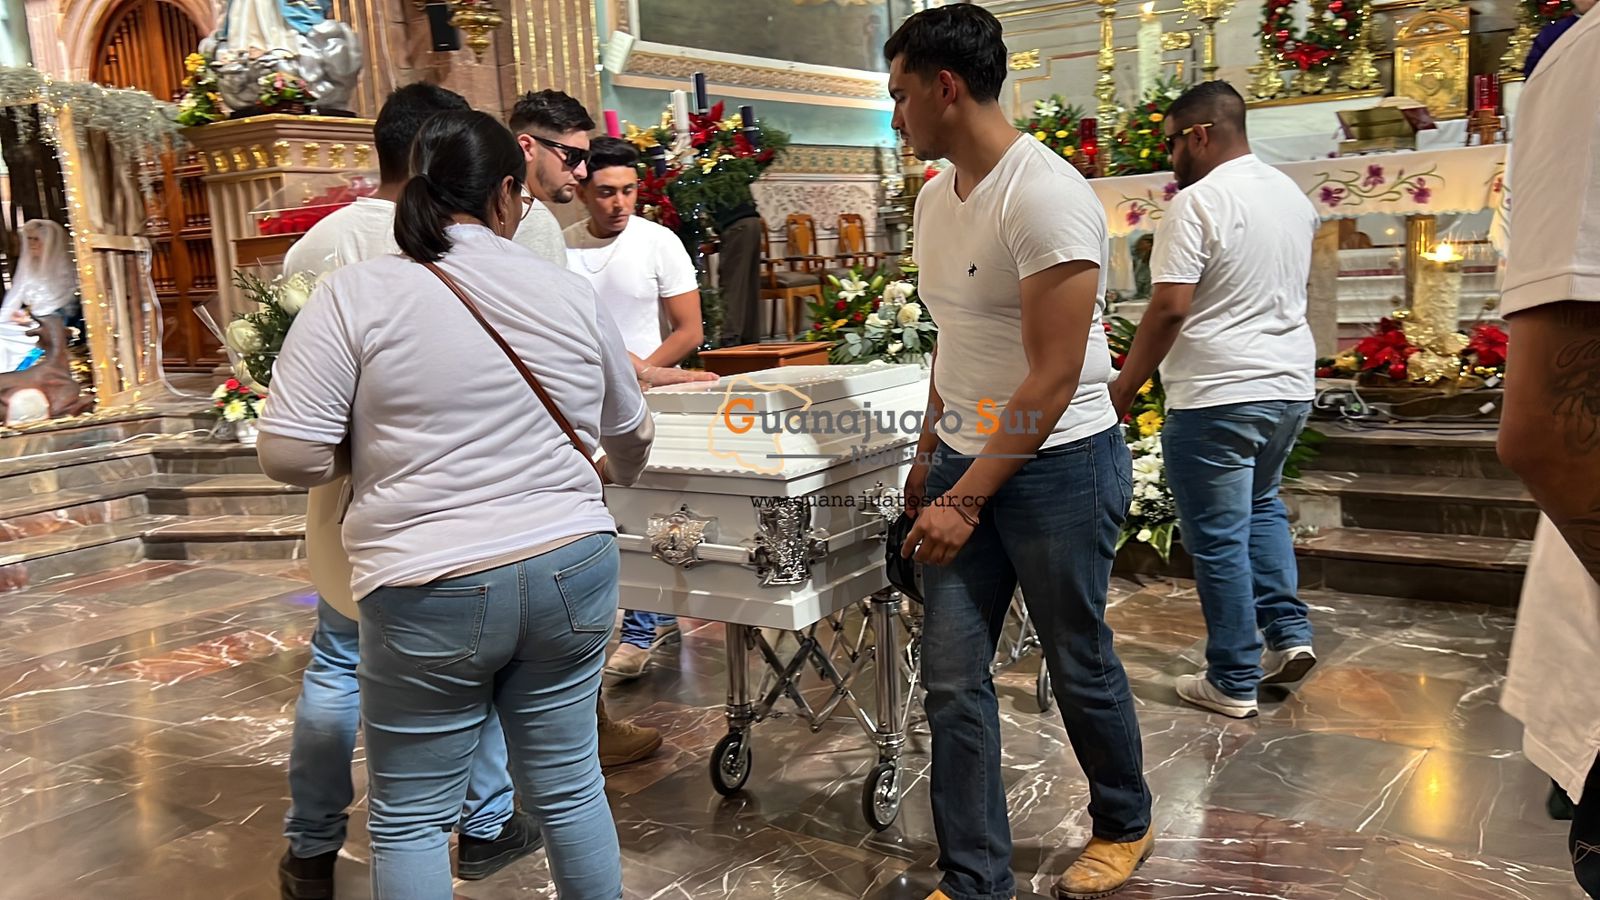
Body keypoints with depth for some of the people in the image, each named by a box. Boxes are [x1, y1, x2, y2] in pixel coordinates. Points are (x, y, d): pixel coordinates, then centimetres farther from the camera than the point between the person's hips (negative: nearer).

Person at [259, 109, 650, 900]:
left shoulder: (356, 293, -7)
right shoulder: (570, 293, 3)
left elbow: (292, 456, -10)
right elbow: (629, 436, 15)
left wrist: (381, 451, 11)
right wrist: (613, 473, 38)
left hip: (433, 593, -3)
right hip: (571, 571, 3)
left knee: (410, 816, 13)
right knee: (569, 787, 17)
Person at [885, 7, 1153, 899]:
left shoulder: (1046, 196, -19)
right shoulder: (937, 195, 6)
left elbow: (1054, 379, -21)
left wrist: (966, 500, -20)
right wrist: (932, 453, 19)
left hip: (1058, 464, -7)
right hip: (966, 462, 7)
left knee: (1081, 665, 12)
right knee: (952, 679, 5)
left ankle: (1125, 825, 38)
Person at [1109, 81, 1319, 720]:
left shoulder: (1198, 202, -15)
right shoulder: (1293, 194, 13)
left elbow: (1169, 309, -20)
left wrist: (1123, 389, -12)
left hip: (1216, 397, -9)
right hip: (1290, 385, 9)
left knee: (1218, 539, 2)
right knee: (1261, 504, 27)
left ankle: (1233, 682, 11)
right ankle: (1289, 634, 21)